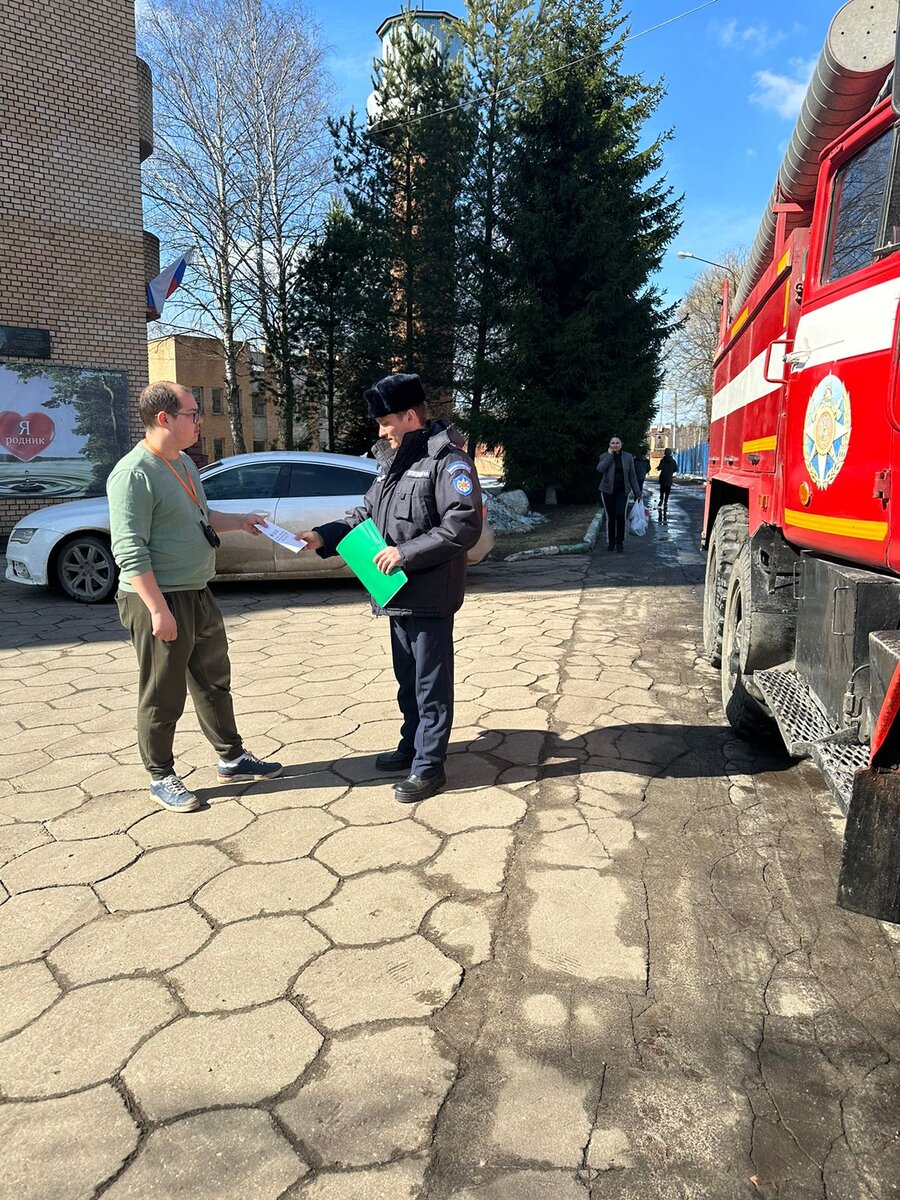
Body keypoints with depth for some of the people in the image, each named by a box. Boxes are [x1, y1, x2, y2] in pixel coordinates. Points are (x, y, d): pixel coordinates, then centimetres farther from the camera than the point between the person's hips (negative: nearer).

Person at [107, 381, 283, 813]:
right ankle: (161, 778, 22)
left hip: (198, 594, 9)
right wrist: (158, 609, -25)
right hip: (160, 600, -9)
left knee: (214, 682, 18)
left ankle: (232, 759, 33)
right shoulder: (133, 474, -18)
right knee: (163, 697, 5)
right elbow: (129, 551, -22)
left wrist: (238, 521, 13)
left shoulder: (183, 462, 11)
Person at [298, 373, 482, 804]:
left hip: (431, 596, -9)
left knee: (431, 683, 2)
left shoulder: (448, 460, -14)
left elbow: (464, 525, -23)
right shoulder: (394, 461, 15)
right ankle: (411, 747, 35)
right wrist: (324, 537, 8)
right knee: (407, 678, 20)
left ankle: (428, 766, 13)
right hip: (400, 594, 9)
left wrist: (406, 552, -23)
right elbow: (366, 513, 21)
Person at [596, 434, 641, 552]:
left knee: (620, 515, -12)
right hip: (608, 491, 0)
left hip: (622, 491, 0)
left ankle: (620, 542, 1)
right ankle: (610, 542, 16)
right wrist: (610, 455, -15)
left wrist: (637, 492, 4)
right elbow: (600, 468, -19)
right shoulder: (604, 456, 3)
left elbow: (632, 475, 7)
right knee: (610, 516, 4)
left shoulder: (628, 457, 5)